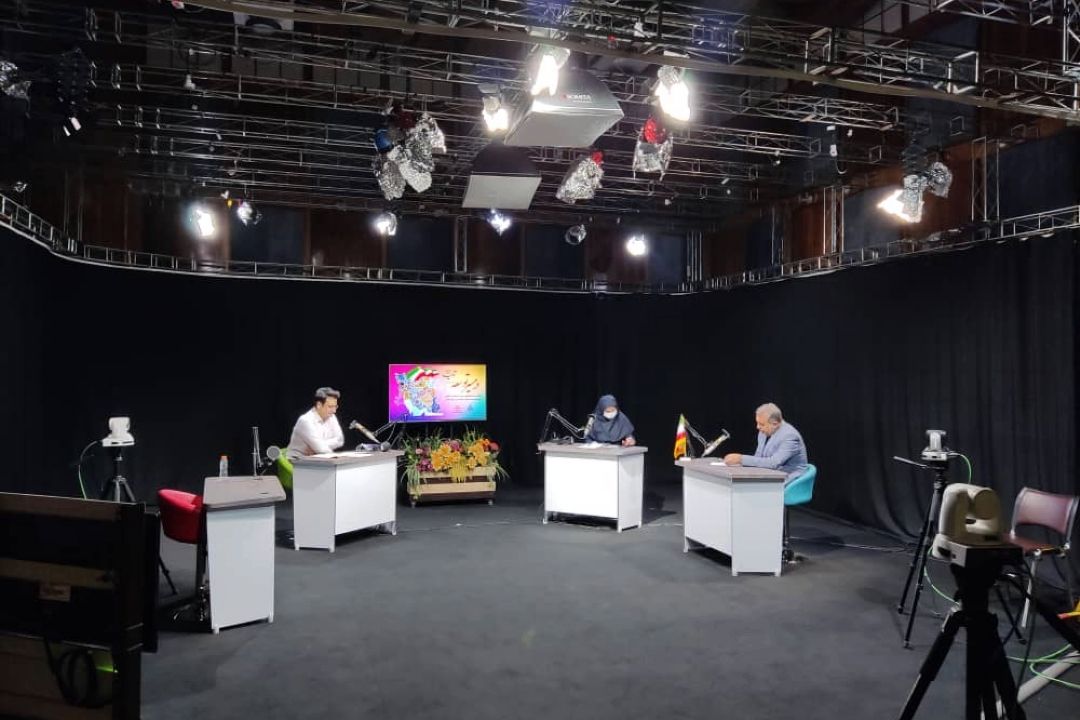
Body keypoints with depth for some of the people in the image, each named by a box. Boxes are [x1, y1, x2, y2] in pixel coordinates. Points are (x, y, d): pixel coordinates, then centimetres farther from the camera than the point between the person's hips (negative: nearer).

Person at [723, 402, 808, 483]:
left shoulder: (790, 436, -19)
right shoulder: (764, 432, 5)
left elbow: (773, 463, -28)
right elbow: (758, 459, 12)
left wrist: (742, 459, -27)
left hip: (786, 482, -8)